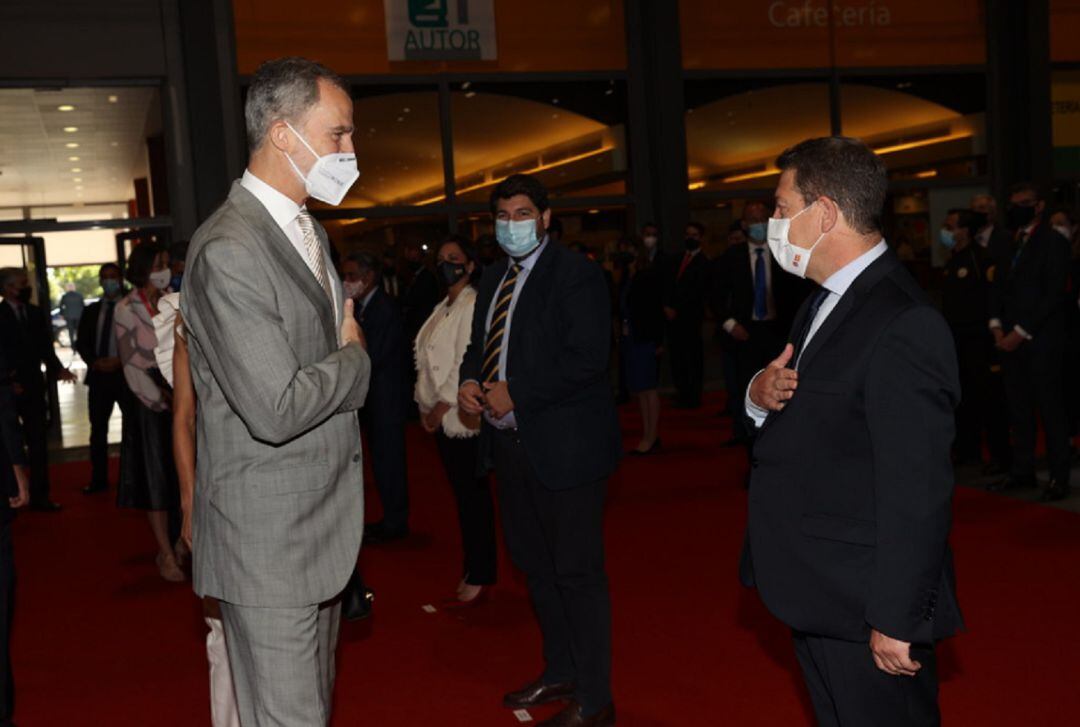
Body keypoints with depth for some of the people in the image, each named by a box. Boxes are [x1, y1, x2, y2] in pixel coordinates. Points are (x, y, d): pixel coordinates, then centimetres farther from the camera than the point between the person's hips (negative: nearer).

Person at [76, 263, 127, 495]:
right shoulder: (91, 311, 13)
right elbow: (81, 343, 10)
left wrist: (120, 361, -14)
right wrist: (94, 362, -7)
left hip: (126, 374, -4)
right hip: (98, 375, 4)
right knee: (98, 430, 6)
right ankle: (99, 479, 13)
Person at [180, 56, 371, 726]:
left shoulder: (309, 231, 14)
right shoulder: (228, 250, -20)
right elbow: (275, 409, -26)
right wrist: (355, 356, -9)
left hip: (322, 532, 9)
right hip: (268, 545, -9)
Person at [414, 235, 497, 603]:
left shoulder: (472, 305, -11)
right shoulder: (443, 308, 17)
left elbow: (468, 362, -18)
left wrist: (442, 404, -13)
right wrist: (426, 404, 10)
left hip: (462, 415, -9)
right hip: (441, 416, 9)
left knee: (472, 493, -2)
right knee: (462, 493, 12)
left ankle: (479, 574, 7)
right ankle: (472, 567, 20)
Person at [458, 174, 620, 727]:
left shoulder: (574, 273, -11)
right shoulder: (494, 278, 14)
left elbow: (587, 358, -20)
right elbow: (480, 343, 22)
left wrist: (516, 394, -21)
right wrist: (468, 381, 0)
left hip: (563, 446, -8)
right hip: (510, 442, 9)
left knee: (577, 571, -1)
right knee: (535, 565, 19)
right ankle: (561, 672, 37)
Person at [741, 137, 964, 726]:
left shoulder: (903, 325, -23)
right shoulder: (823, 303, 9)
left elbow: (917, 492, -24)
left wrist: (897, 620, -21)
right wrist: (761, 396, -5)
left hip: (864, 609, -9)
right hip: (818, 594, 9)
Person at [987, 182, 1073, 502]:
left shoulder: (1053, 242, -4)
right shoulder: (1008, 245, 16)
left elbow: (1054, 294, -11)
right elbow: (998, 287, 16)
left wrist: (1021, 332, -12)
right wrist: (997, 326, 1)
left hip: (1042, 340, -6)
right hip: (1010, 340, 6)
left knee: (1051, 408, -2)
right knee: (1018, 409, 9)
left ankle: (1059, 477, 5)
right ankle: (1022, 471, 17)